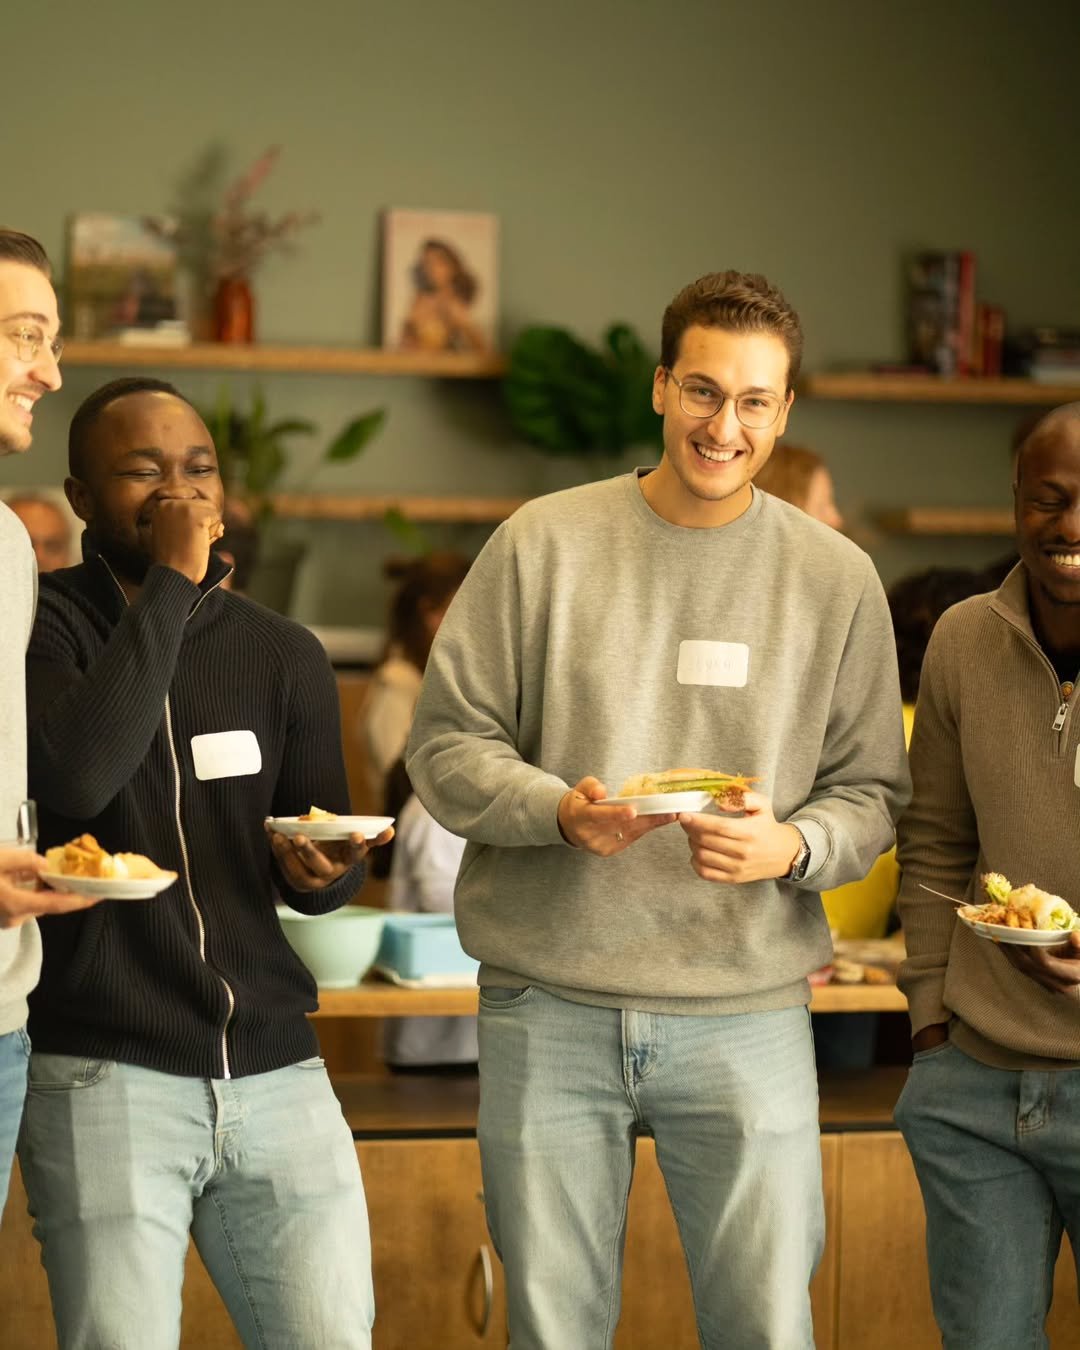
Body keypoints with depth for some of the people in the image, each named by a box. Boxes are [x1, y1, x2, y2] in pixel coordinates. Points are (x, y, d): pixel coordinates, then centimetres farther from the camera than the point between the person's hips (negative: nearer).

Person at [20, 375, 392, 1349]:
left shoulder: (284, 655, 11)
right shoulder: (45, 624, -2)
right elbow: (75, 774, -23)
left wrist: (320, 873, -9)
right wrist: (171, 582, -17)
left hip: (274, 1062, 4)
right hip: (103, 1075, -4)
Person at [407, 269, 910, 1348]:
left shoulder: (835, 578, 5)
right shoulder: (543, 543, 1)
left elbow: (870, 792, 8)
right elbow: (445, 744, 2)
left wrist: (791, 846, -13)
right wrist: (559, 810, -16)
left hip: (746, 1009, 1)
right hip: (548, 1012, 0)